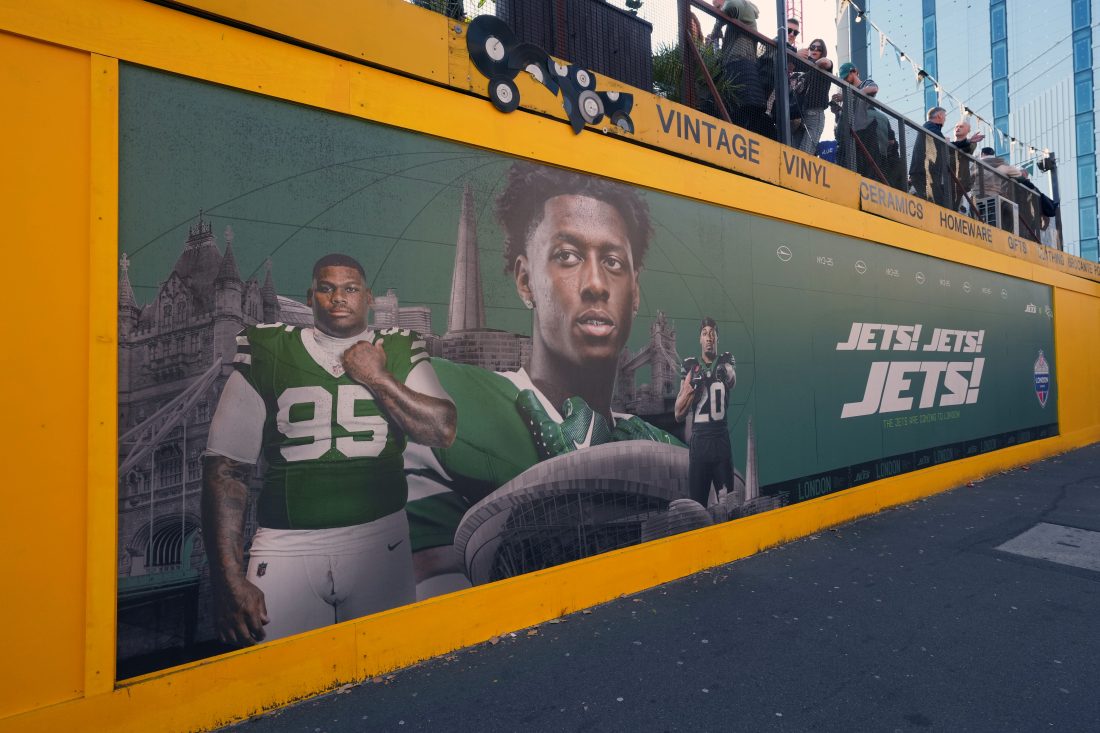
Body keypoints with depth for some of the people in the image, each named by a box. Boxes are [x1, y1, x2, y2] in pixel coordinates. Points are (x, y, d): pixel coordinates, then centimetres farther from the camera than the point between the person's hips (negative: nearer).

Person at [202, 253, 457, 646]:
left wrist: (377, 378, -10)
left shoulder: (400, 353, 5)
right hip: (286, 546, 0)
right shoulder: (266, 354, 3)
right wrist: (230, 580, -7)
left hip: (380, 540, 1)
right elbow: (226, 469, 0)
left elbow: (443, 431, -7)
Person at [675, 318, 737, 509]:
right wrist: (691, 385, -8)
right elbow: (678, 415, 3)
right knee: (697, 501, 4)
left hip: (721, 440, -1)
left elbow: (733, 382, -12)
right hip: (698, 441, 1)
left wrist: (726, 373, -29)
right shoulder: (692, 369, 7)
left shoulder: (725, 365, 8)